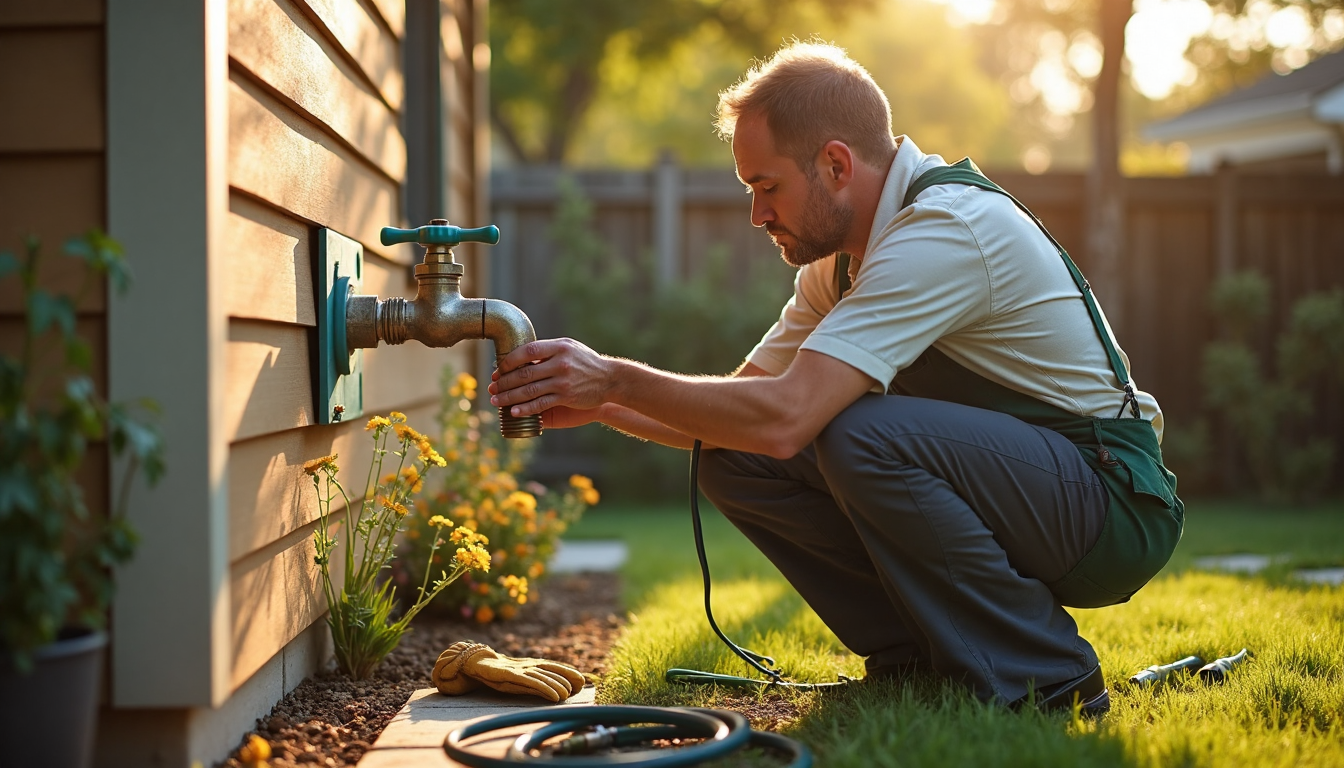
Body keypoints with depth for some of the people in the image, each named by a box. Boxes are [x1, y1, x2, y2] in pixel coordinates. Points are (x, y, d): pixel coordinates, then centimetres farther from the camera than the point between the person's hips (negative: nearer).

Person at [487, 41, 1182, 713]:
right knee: (733, 461, -6)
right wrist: (597, 406, -5)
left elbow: (784, 417, -31)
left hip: (1114, 500, -8)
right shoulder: (840, 260, 6)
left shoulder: (947, 228, -23)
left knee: (863, 435, -34)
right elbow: (742, 402, 10)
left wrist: (617, 378, -22)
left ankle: (1045, 675, -16)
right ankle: (919, 657, 1)